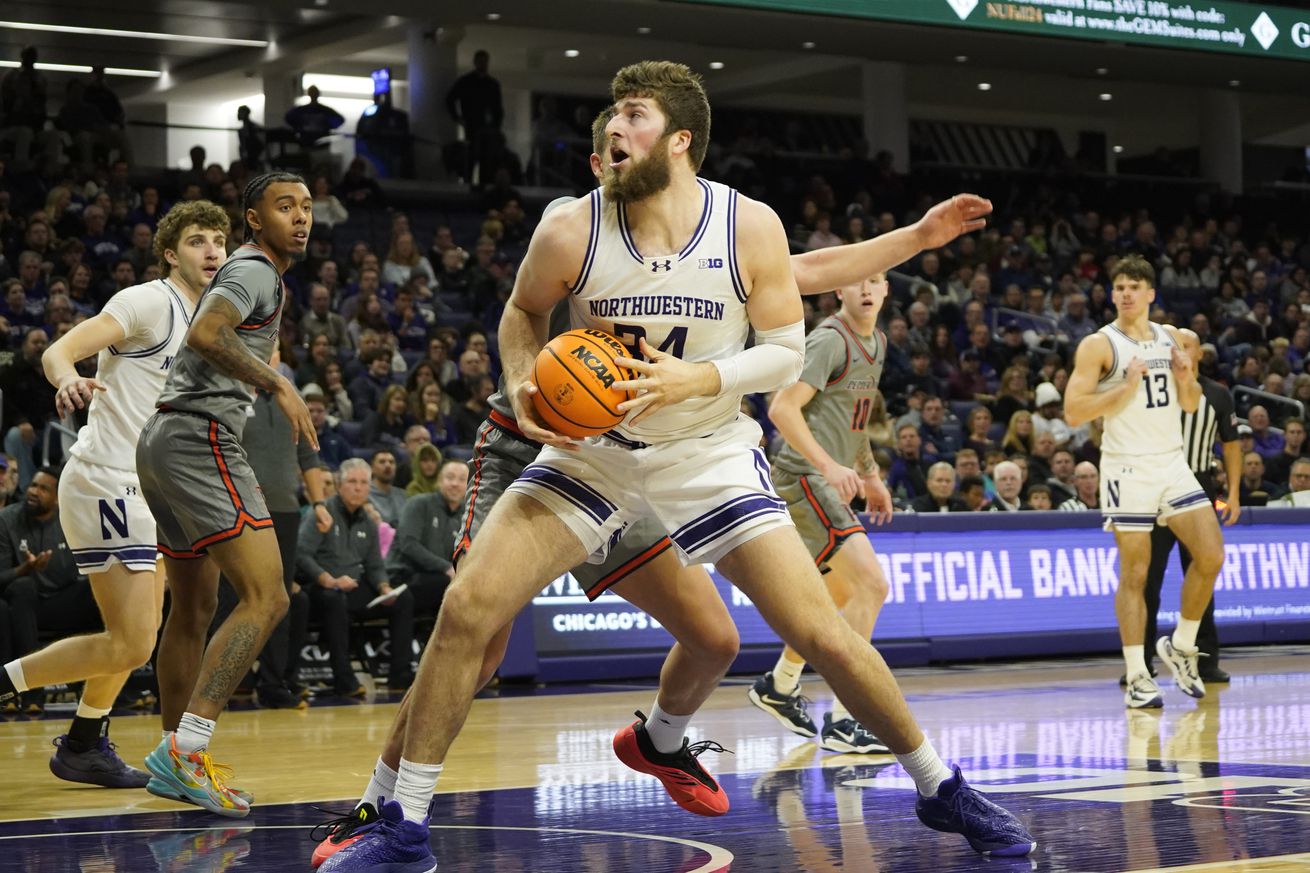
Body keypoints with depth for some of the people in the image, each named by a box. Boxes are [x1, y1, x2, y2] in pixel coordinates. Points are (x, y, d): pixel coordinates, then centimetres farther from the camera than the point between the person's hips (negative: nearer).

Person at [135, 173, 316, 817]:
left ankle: (175, 757, 24)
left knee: (194, 609, 18)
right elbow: (205, 333, -24)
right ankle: (185, 750, -26)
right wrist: (278, 384, -21)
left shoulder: (251, 274, 25)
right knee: (265, 598, -18)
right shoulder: (254, 270, -7)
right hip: (199, 439, -11)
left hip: (163, 440, 11)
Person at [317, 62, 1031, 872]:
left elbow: (785, 351, -7)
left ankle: (941, 788, 16)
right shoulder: (570, 231, -14)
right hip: (592, 447, 1)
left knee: (824, 634, -7)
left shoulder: (751, 227, -15)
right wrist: (522, 386, -12)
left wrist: (696, 380, -23)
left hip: (710, 454, -1)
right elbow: (524, 311, 7)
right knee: (467, 606, -15)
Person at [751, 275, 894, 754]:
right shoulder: (829, 340, -14)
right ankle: (842, 723, -19)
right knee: (872, 585, -20)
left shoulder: (875, 343, 15)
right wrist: (828, 465, -31)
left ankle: (779, 686, 40)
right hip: (806, 478, -10)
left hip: (831, 482, 10)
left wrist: (870, 474, 25)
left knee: (840, 597, 22)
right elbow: (782, 408, -22)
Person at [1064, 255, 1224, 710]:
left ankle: (1180, 647, 17)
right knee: (1134, 574, -3)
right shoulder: (1098, 345, -7)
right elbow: (1073, 412, -14)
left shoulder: (1170, 338, 10)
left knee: (1211, 556, -2)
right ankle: (1137, 678, 3)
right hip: (1128, 467, -5)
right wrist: (1125, 388, -22)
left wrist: (1187, 378, -3)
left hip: (1173, 462, 5)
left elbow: (1190, 404, 19)